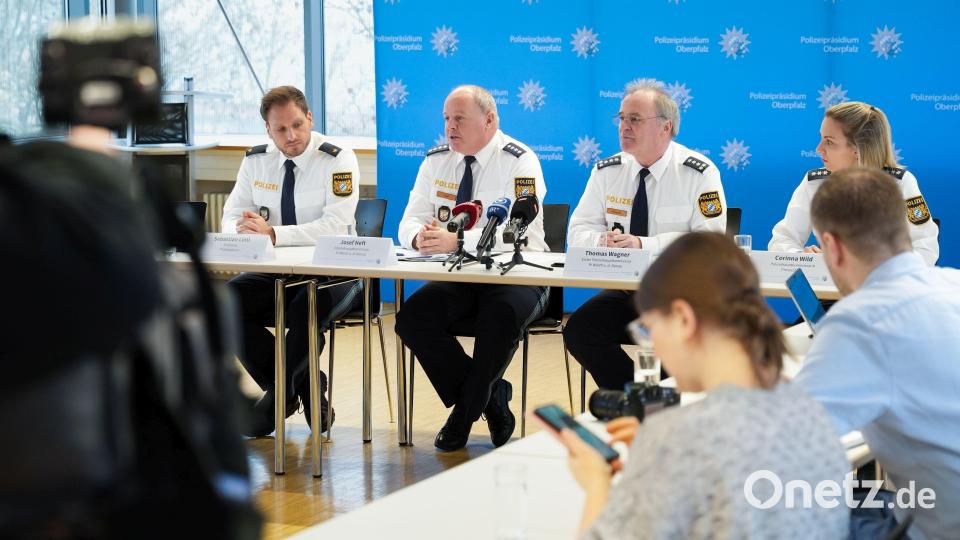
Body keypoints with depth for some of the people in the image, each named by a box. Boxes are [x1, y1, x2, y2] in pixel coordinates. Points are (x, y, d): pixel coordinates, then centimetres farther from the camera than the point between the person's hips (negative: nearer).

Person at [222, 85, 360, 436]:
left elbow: (336, 226, -23)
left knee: (305, 311, -37)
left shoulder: (338, 160, -11)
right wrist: (242, 229, -21)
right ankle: (301, 386, -6)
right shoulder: (256, 161, 5)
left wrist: (272, 233, -32)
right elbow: (231, 216, 6)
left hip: (331, 274, -5)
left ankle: (279, 395, -10)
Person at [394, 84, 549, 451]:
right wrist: (420, 237, -19)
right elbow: (410, 222, 8)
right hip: (458, 280, 5)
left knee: (500, 317, -36)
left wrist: (456, 241, -34)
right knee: (411, 317, -21)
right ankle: (491, 401, -5)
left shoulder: (520, 162, -9)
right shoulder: (436, 161, 10)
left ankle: (464, 413, -11)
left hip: (514, 278, -5)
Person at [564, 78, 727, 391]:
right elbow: (578, 231, 8)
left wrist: (644, 245, -25)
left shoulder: (700, 173, -6)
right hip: (625, 290, 5)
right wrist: (603, 241, -17)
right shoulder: (606, 172, 8)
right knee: (578, 331, -20)